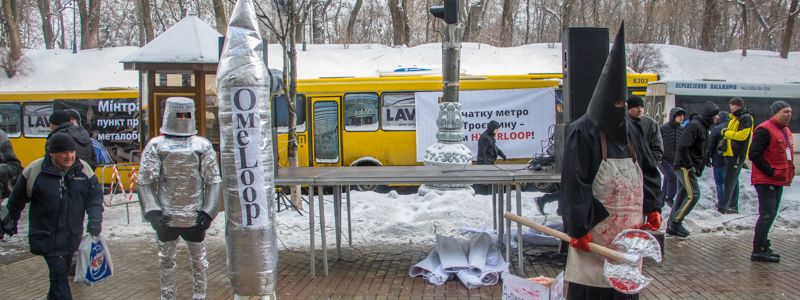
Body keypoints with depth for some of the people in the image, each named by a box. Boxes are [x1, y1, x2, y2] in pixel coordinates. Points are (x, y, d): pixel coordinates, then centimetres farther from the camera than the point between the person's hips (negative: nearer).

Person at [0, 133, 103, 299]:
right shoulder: (35, 171, -10)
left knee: (62, 270, 18)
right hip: (46, 235, -4)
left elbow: (95, 196, 3)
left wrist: (95, 219, -13)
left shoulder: (83, 169, -2)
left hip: (73, 234, 4)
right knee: (59, 272, -10)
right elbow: (17, 198, 4)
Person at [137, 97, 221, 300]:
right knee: (166, 260, 13)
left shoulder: (203, 146, 0)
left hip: (195, 217, 0)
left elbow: (213, 181, 1)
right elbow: (145, 181, -2)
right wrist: (152, 211, -12)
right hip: (166, 217, 0)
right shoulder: (156, 146, -2)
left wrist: (208, 211, -6)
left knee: (198, 259, 12)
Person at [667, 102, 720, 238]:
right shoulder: (694, 126, -15)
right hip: (685, 167, -10)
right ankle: (675, 223, -8)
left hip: (687, 167, 10)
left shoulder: (702, 127, 17)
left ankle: (672, 226, 15)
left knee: (683, 195, 11)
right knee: (693, 194, -12)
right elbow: (683, 147, -23)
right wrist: (689, 166, -21)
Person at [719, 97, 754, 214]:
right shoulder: (734, 118, 20)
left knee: (730, 181, -10)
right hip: (730, 153, 10)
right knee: (733, 181, 13)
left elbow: (742, 135, -19)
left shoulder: (746, 118, -9)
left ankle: (723, 206, -12)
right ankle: (732, 206, 19)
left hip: (737, 154, -10)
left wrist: (726, 133, -10)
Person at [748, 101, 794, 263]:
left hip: (778, 181, 10)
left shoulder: (786, 131, 15)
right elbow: (754, 154, -21)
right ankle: (758, 250, -5)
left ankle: (762, 246, 22)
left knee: (770, 214, 14)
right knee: (767, 215, -9)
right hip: (766, 181, -10)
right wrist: (770, 172, -19)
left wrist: (789, 172, 12)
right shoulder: (765, 130, -15)